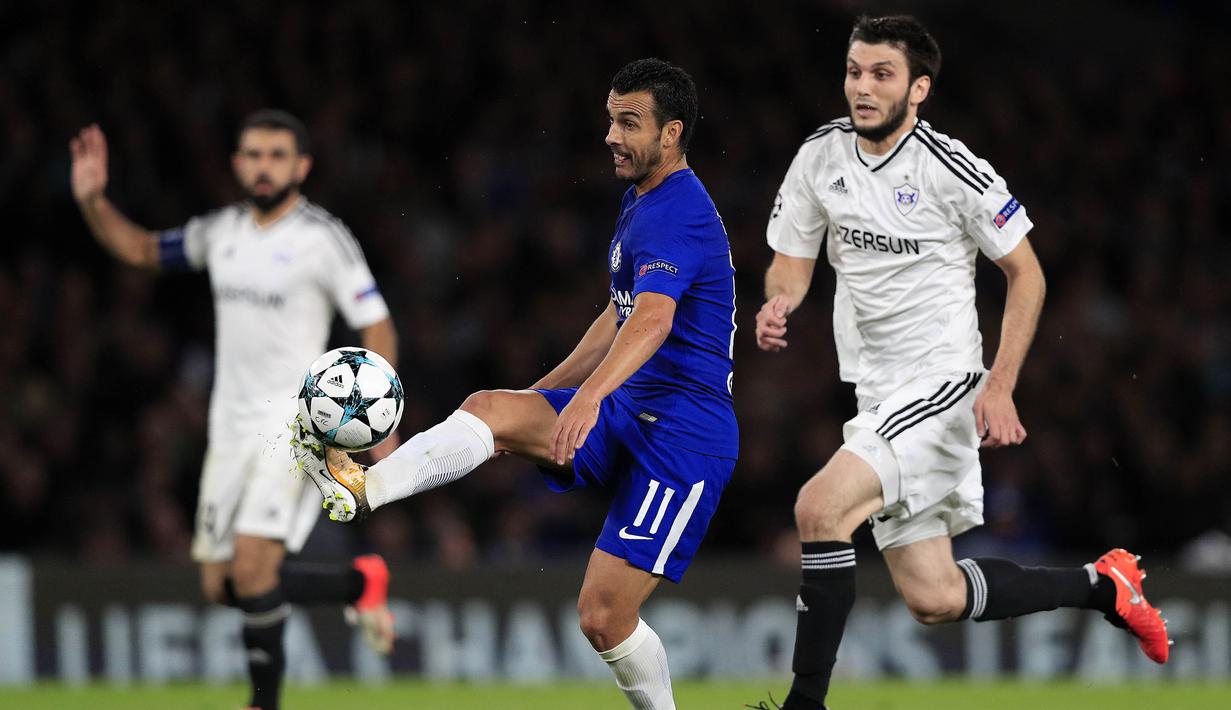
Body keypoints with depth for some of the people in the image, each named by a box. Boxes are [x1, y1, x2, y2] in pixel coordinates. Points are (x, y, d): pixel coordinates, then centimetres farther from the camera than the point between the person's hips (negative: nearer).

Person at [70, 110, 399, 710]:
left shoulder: (322, 237, -7)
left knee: (252, 570, -21)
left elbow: (377, 328, -7)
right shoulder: (221, 231, 11)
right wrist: (92, 200, 8)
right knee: (220, 585, 5)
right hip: (232, 427, 7)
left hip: (294, 421, -7)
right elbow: (138, 249, 25)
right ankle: (359, 582, 24)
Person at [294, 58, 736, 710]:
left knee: (603, 615, -14)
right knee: (489, 409, -12)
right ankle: (360, 489, -27)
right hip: (629, 410, 9)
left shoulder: (676, 212, -17)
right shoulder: (639, 202, 16)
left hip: (684, 434, -9)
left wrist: (590, 395, -50)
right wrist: (543, 393, 31)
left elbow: (652, 319, -35)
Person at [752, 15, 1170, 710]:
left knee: (820, 508, -26)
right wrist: (778, 303, -13)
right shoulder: (821, 156, 3)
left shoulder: (952, 170, -13)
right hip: (879, 393, 7)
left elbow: (1027, 274, -4)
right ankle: (1102, 586, 28)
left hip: (943, 385, -7)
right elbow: (792, 262, 11)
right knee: (935, 600, 7)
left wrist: (1000, 387, -13)